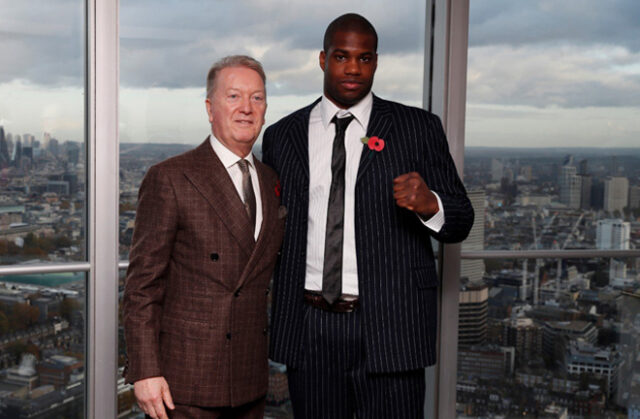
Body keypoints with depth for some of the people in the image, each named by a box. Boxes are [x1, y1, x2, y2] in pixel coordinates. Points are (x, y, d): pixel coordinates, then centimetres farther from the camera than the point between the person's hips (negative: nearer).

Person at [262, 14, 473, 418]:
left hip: (390, 325, -2)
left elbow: (461, 222, 1)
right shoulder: (282, 136, 8)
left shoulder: (418, 128, 1)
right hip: (309, 328, 2)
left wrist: (429, 205, -21)